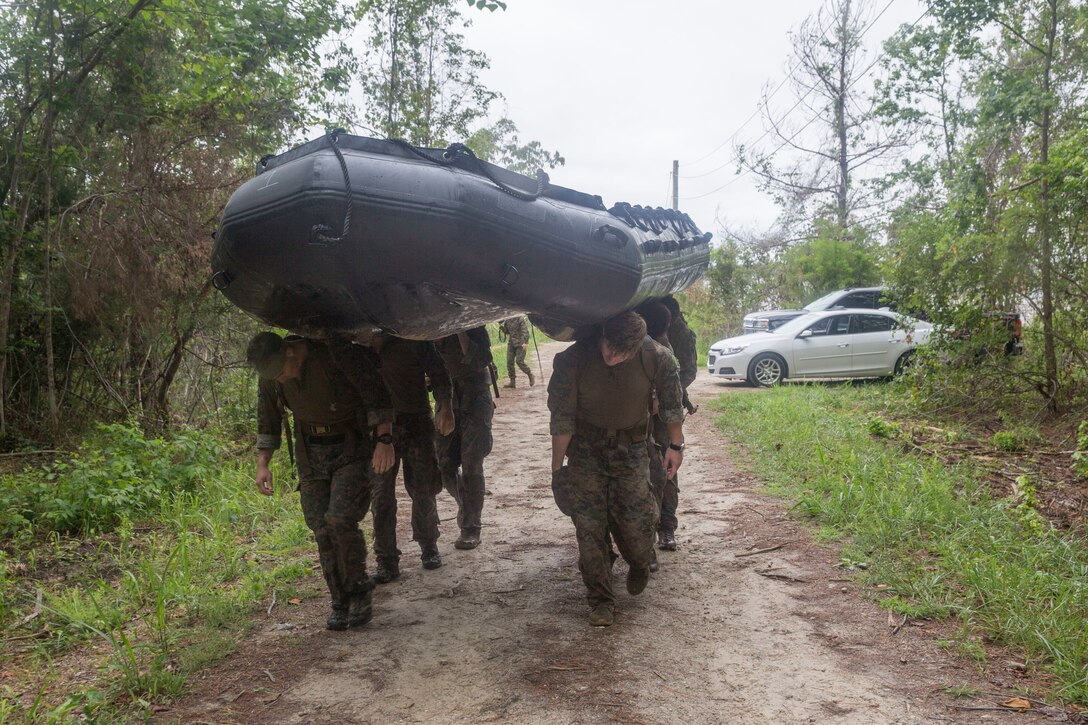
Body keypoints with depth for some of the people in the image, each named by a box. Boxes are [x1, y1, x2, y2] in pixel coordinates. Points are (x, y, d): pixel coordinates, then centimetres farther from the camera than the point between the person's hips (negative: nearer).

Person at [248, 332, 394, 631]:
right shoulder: (270, 375, -4)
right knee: (322, 529, 1)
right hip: (311, 455, 5)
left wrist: (384, 440, -25)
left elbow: (376, 395, -18)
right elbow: (268, 421, 10)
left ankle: (359, 590, 3)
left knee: (341, 519, -18)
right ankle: (340, 602, 15)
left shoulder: (335, 354, -22)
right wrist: (262, 464, 4)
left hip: (352, 449, -5)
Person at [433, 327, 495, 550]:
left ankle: (470, 529, 3)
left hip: (475, 403, -5)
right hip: (446, 403, 5)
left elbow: (480, 361, -20)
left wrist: (460, 331, -22)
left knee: (471, 467, -5)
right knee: (444, 466, 5)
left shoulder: (474, 328, -6)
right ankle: (468, 507, 30)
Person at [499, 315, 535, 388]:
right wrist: (501, 326, -5)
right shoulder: (507, 319, 7)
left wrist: (525, 342, -25)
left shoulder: (520, 318, -12)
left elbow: (525, 330, -15)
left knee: (519, 361, -13)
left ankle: (530, 375, 9)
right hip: (511, 342, 6)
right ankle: (512, 381, 7)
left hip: (521, 343, -6)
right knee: (509, 362, 0)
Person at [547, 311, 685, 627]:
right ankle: (600, 599, 12)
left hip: (630, 447, 1)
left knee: (636, 518, -2)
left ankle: (640, 565, 35)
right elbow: (561, 418, -14)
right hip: (585, 448, 0)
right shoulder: (572, 360, -23)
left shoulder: (656, 358, -20)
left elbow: (671, 400, -1)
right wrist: (557, 467, -8)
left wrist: (676, 444, 5)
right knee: (589, 523, -4)